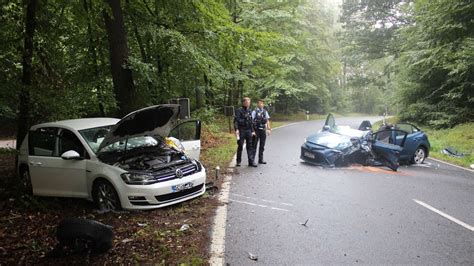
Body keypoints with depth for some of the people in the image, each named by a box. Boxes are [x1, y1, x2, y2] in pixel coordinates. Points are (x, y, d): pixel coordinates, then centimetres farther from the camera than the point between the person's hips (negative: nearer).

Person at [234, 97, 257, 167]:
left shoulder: (249, 111, 14)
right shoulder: (239, 111, -6)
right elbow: (235, 120, -12)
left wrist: (252, 131, 16)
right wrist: (236, 129, -24)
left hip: (248, 131, 6)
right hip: (241, 130, -6)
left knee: (250, 146, 3)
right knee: (240, 146, 2)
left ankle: (251, 161, 6)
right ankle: (238, 161, 14)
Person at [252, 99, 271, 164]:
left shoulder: (265, 112, 10)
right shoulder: (254, 111, -5)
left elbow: (267, 120, 13)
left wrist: (269, 128, 3)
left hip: (263, 130, 5)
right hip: (256, 130, -5)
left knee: (262, 146, 11)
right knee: (254, 146, -1)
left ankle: (260, 159, 21)